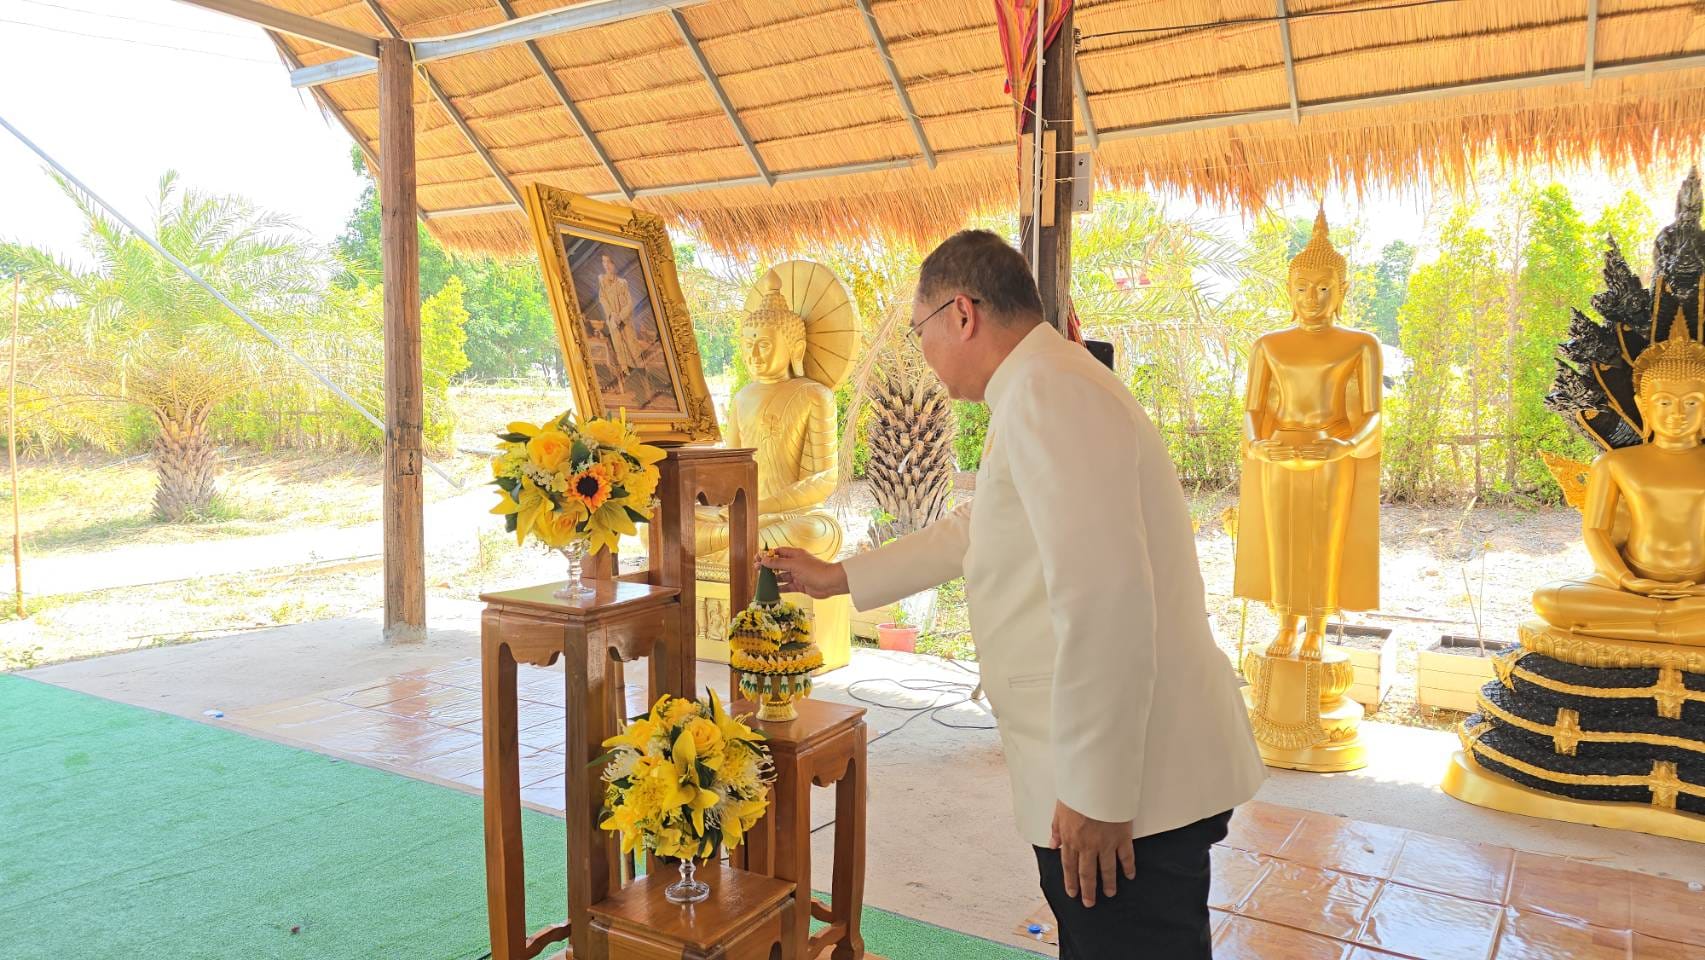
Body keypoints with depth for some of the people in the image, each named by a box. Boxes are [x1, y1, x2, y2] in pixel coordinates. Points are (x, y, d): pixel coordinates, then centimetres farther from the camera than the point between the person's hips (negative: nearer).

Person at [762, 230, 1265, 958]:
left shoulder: (1046, 392, -19)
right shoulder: (1043, 387, 15)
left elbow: (1105, 601, -27)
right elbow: (968, 534, 26)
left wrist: (1096, 795, -21)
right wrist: (833, 578, 31)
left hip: (1127, 788, -10)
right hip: (1103, 774, 10)